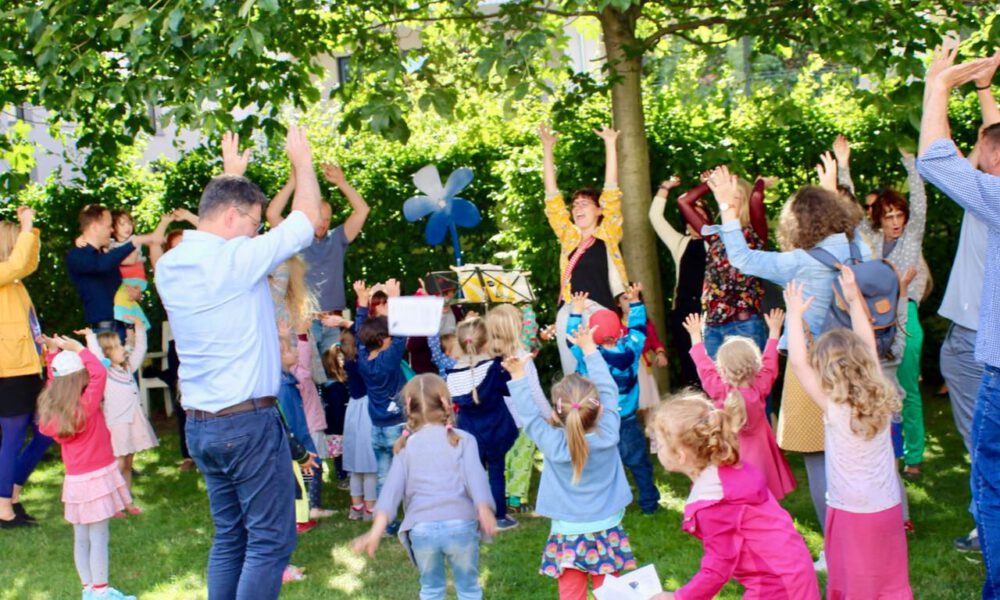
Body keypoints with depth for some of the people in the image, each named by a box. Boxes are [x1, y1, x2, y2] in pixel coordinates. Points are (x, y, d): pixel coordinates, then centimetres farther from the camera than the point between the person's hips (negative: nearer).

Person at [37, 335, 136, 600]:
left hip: (76, 479, 7)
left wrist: (53, 352, 15)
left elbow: (54, 379, 20)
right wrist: (77, 348, -15)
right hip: (96, 477, -7)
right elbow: (99, 372, -22)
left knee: (81, 538, 11)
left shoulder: (52, 410, 2)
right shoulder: (85, 406, -18)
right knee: (98, 537, -3)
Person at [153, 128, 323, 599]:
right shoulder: (236, 259, -15)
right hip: (248, 422, -8)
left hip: (198, 424, 8)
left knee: (230, 536, 15)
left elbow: (218, 218, 29)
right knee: (271, 539, -1)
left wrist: (230, 175, 39)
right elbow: (306, 220, -4)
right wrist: (302, 161, 11)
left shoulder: (169, 265, 7)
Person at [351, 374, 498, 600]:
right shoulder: (463, 439, 9)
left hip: (421, 528, 1)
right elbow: (474, 475, -8)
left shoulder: (406, 446, 13)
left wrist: (377, 529, -7)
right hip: (460, 525, -1)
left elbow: (393, 486, 2)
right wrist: (485, 510, -21)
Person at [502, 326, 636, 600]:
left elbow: (529, 414, -5)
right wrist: (589, 348, 7)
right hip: (607, 533, 1)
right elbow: (608, 390, -1)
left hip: (568, 536, -1)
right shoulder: (608, 435, -12)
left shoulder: (552, 444, -16)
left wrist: (519, 377, 2)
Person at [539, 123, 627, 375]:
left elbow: (611, 194, 1)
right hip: (567, 315, 4)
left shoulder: (607, 235, 7)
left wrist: (610, 144, 0)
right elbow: (553, 199, 17)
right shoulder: (569, 236, 16)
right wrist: (547, 149, 15)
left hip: (600, 314, -4)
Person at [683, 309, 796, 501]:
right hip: (758, 456, 2)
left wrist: (695, 336, 13)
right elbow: (769, 365, 3)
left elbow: (705, 367, -1)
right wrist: (774, 331, 16)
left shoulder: (719, 391, -15)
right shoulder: (760, 389, -12)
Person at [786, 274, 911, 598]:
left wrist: (795, 314, -8)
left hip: (852, 514, -5)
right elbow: (867, 345, 7)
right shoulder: (880, 399, -4)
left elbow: (798, 362, -16)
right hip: (890, 509, 5)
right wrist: (854, 300, 12)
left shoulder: (834, 409, -18)